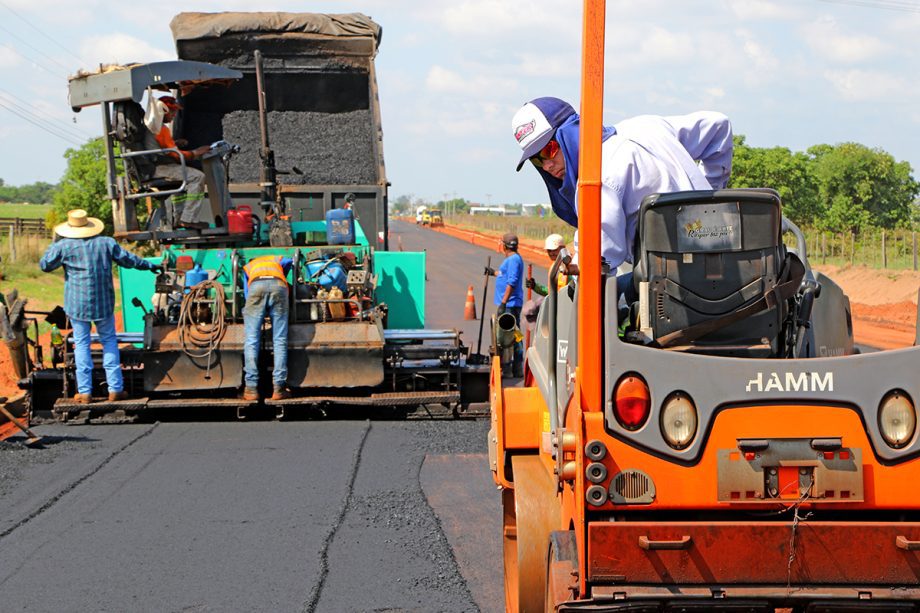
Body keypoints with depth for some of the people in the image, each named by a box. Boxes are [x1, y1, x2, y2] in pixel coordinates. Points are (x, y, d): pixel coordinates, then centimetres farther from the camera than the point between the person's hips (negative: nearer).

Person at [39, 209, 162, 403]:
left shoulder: (64, 246, -8)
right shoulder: (106, 243, 0)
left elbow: (45, 265, 4)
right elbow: (128, 260, 11)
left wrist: (54, 243, 14)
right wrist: (149, 265, 27)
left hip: (77, 304, -2)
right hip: (103, 303, 2)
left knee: (81, 344, 6)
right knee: (109, 340, 13)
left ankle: (84, 392, 5)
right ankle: (115, 389, 9)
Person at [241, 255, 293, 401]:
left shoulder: (247, 267, 38)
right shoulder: (276, 259, 41)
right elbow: (288, 262, 21)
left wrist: (247, 319, 31)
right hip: (279, 286, 0)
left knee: (251, 340, 1)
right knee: (280, 340, 3)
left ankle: (251, 388, -6)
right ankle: (278, 387, -3)